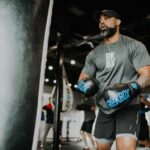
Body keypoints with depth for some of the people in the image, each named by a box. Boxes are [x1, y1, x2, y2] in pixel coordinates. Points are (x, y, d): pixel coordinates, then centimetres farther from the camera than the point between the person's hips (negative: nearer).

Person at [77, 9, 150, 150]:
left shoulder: (134, 46, -4)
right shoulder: (94, 53, 9)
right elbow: (83, 76, 15)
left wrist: (130, 89, -28)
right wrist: (84, 84, -9)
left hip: (128, 107, -4)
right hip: (105, 109, 5)